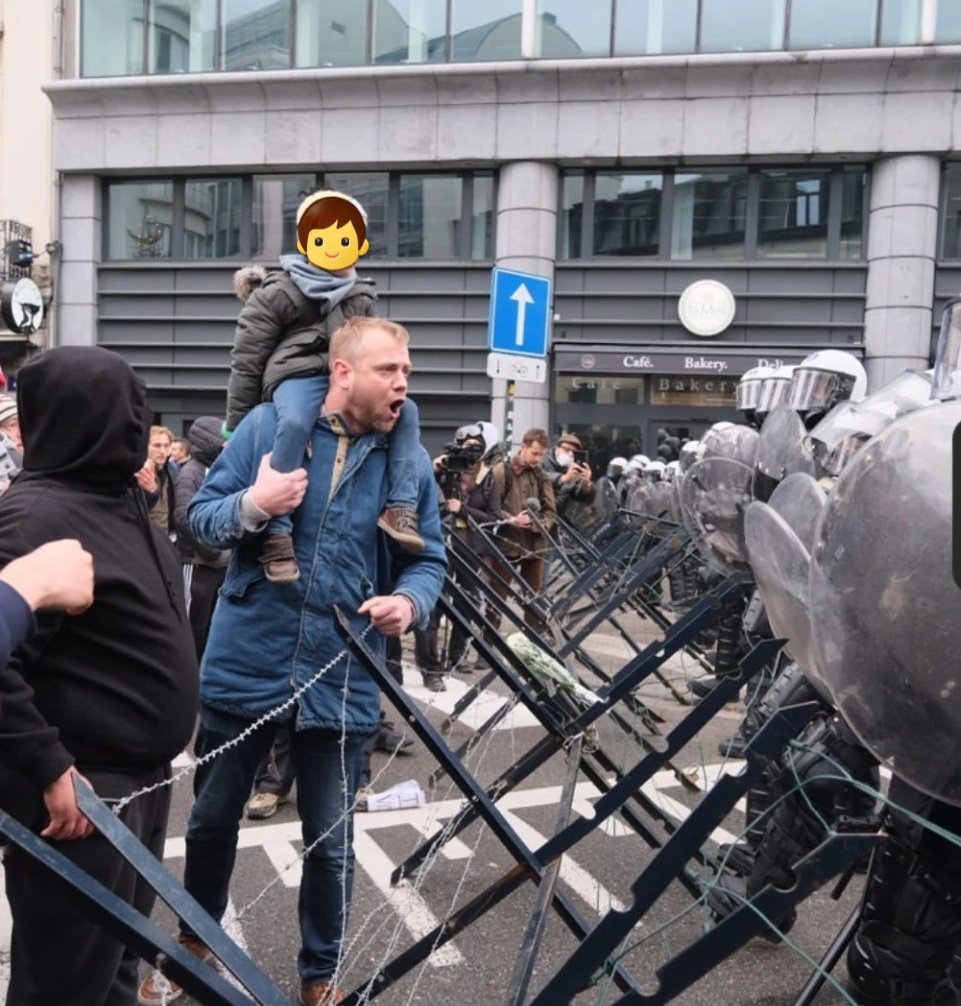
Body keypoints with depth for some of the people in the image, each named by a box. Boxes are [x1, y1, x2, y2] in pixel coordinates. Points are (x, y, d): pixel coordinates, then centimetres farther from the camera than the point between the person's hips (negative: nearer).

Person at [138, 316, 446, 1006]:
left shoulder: (411, 461, -1)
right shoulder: (268, 425, -6)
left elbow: (429, 558, 2)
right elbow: (202, 516, -3)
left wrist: (409, 601, -19)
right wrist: (252, 505, -24)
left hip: (342, 683, 0)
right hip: (245, 666, 0)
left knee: (331, 842, 10)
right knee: (213, 819, 20)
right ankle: (193, 943, 47)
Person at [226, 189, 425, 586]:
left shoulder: (362, 296, 19)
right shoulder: (277, 292, 3)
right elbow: (246, 360, 2)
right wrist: (236, 428, 0)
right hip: (297, 375, -5)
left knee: (405, 411, -19)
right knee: (294, 424, -39)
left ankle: (401, 507, -26)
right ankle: (276, 532, -39)